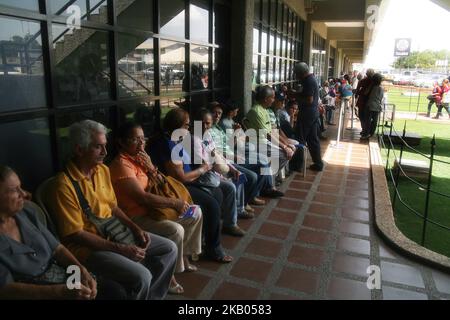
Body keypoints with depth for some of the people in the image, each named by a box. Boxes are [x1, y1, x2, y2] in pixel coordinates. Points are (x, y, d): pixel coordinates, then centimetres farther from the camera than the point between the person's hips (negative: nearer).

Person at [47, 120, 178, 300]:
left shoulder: (103, 170, 4)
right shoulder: (64, 185, -21)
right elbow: (75, 234, -20)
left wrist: (135, 228, -1)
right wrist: (120, 249, -22)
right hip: (86, 245, -8)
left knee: (169, 249, 3)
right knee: (141, 276, -26)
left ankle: (151, 296, 18)